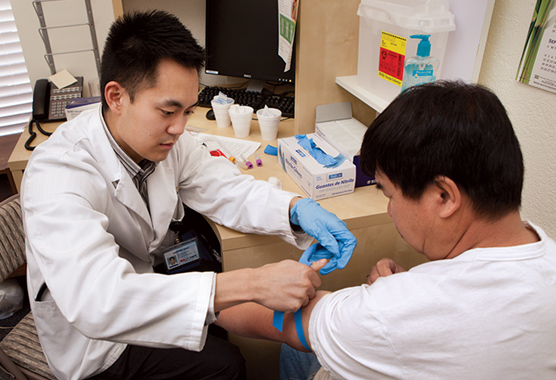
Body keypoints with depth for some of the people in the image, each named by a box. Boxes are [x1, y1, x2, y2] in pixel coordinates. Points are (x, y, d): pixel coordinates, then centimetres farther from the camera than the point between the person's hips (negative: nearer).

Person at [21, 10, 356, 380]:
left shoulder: (164, 138, -14)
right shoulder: (58, 173, -34)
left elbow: (225, 188, -7)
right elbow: (95, 299, -47)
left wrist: (297, 208, -27)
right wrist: (252, 284, -52)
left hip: (146, 277, 6)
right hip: (92, 341, -6)